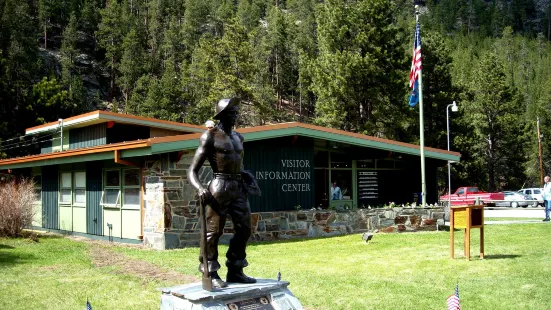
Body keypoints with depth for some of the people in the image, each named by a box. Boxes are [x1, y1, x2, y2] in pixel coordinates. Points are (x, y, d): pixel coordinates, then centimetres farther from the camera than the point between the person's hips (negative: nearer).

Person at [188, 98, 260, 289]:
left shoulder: (238, 137, 16)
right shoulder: (210, 136, -4)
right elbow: (192, 171, -8)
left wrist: (244, 180, 14)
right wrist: (200, 188, -26)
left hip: (238, 187, 7)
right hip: (220, 187, -7)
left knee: (244, 230, 8)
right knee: (213, 231, -3)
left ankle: (235, 271, 20)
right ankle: (211, 273, 7)